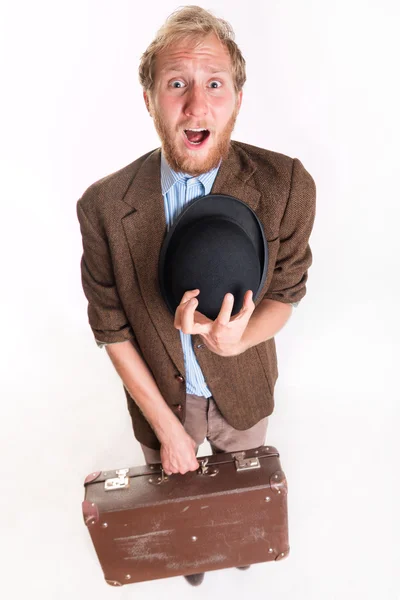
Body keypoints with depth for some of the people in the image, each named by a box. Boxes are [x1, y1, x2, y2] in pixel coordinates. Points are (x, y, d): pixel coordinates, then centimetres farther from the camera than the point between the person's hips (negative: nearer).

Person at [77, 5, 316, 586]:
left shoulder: (286, 186, -24)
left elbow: (285, 294, -11)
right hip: (160, 397, 0)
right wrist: (167, 428, -13)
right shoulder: (103, 206, -23)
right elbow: (111, 327, -14)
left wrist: (238, 337, -34)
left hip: (243, 393, 1)